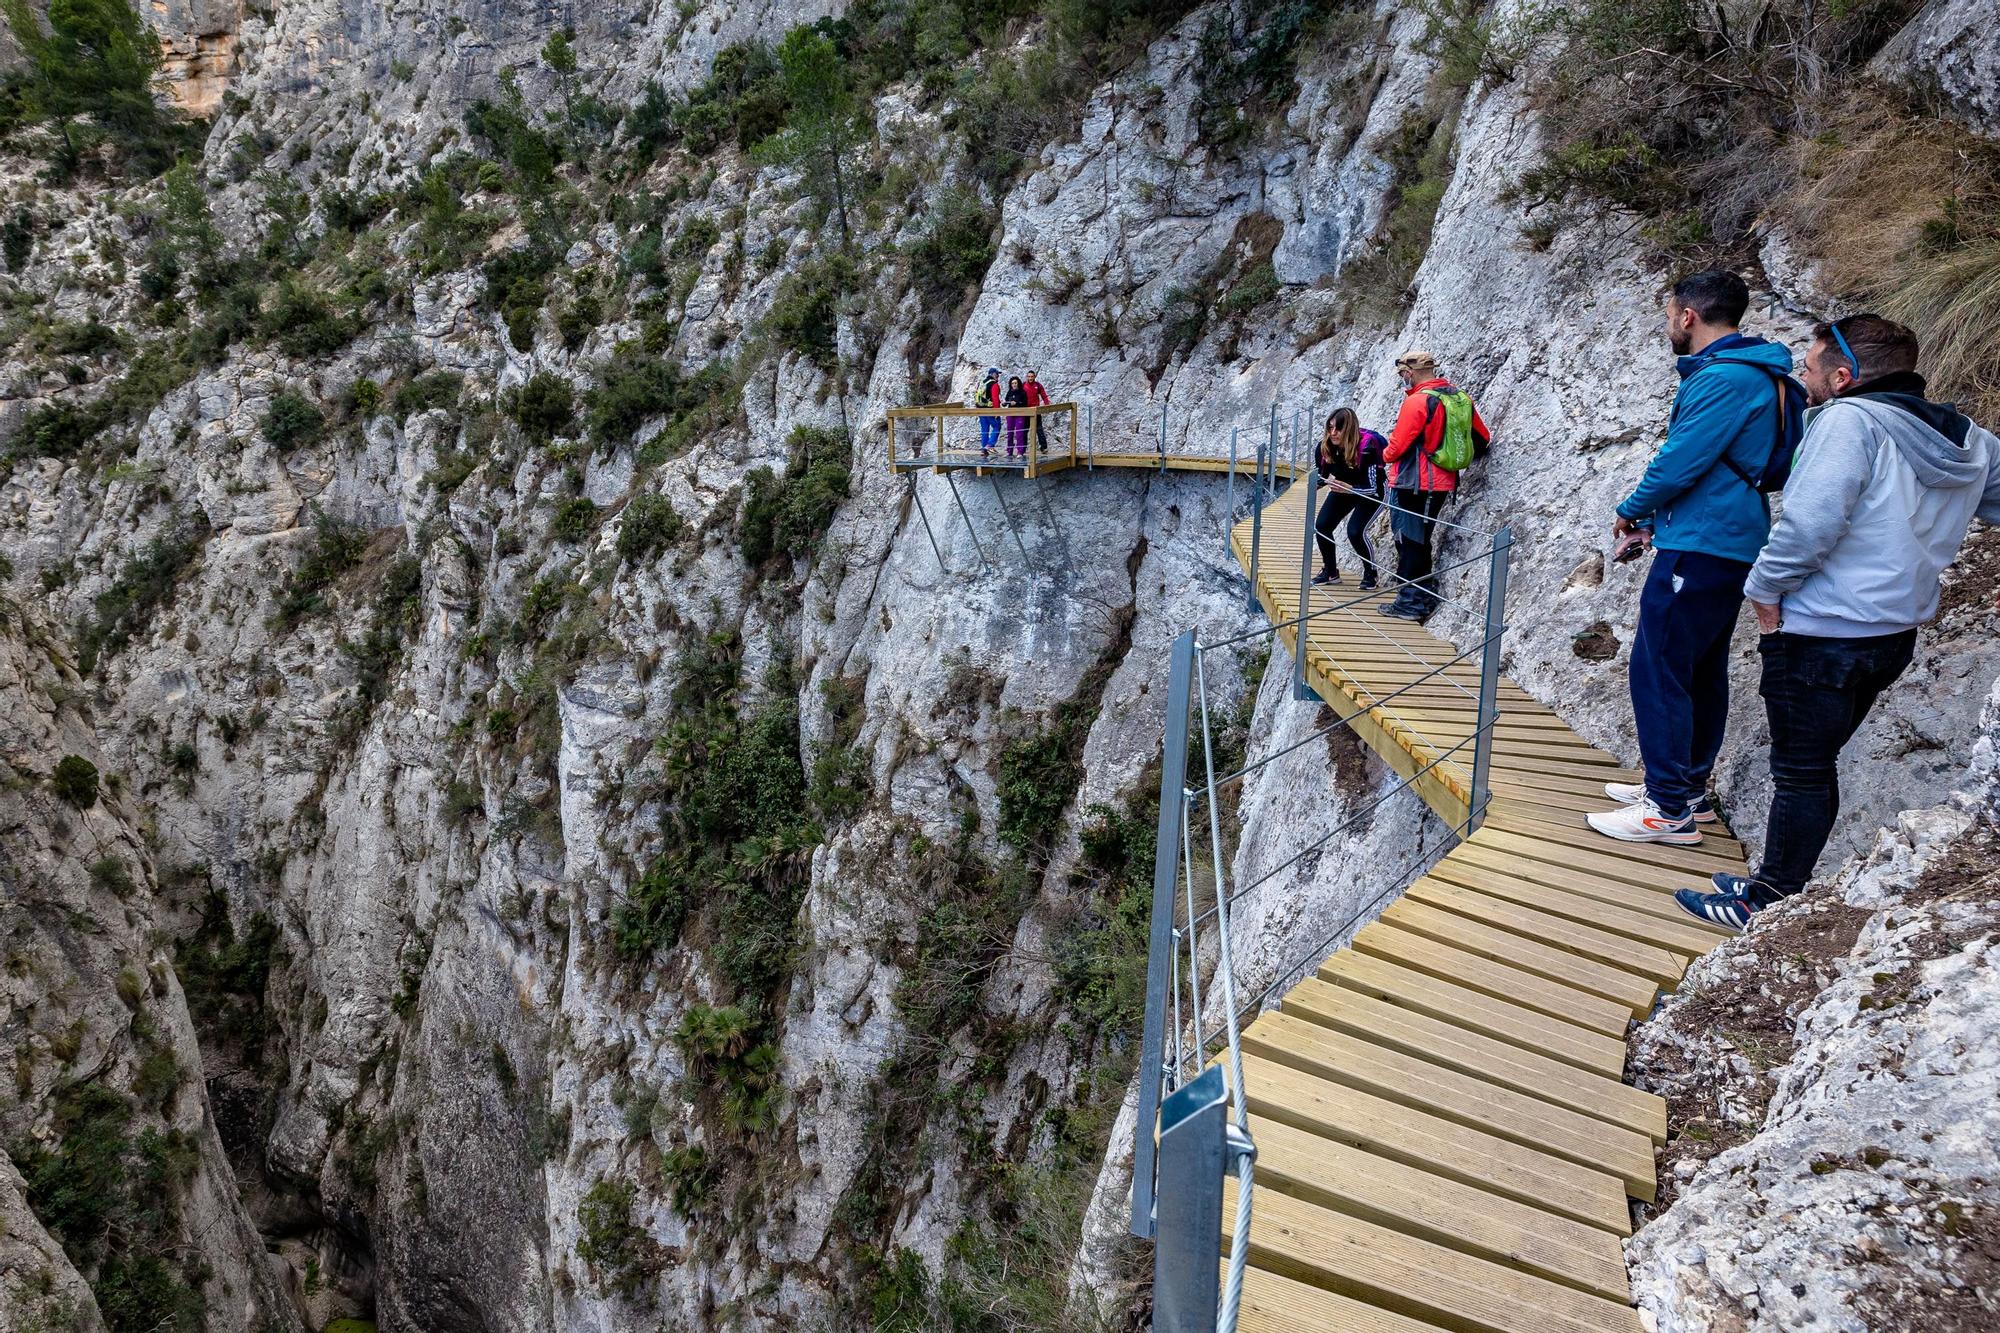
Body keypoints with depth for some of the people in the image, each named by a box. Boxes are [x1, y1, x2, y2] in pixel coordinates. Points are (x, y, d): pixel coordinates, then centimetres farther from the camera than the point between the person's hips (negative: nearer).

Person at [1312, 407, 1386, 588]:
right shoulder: (1326, 445, -18)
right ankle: (1330, 572, 8)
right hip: (1342, 488, 5)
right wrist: (1321, 479, -21)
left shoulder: (1366, 448, -33)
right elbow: (1322, 474, -1)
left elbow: (1372, 487, -31)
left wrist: (1349, 489, -45)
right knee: (1321, 525, -12)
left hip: (1370, 493, -5)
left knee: (1355, 531, -23)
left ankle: (1370, 573, 1)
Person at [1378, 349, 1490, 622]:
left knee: (1409, 542, 0)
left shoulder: (1417, 402, -17)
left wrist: (1386, 455, 7)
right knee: (1421, 542, 17)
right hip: (1443, 484, 8)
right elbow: (1482, 439, 16)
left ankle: (1410, 602, 2)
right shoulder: (1462, 399, 7)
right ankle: (1427, 597, 22)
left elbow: (1397, 446, -15)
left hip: (1413, 484, -8)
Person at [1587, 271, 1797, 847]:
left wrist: (1630, 511, -2)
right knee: (1699, 671, 16)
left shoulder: (1724, 378, -17)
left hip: (1700, 549, -11)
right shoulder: (1749, 374, 17)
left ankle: (1670, 810, -4)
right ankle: (1689, 789, 26)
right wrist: (1654, 518, 17)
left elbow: (1679, 463, -19)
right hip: (1729, 544, 11)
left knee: (1657, 669, -7)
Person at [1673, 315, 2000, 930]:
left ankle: (1770, 907, 14)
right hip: (1895, 633, 9)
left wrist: (1764, 590, -14)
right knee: (1815, 766, 19)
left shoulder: (1850, 420, -18)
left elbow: (1810, 522, -27)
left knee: (1800, 772, 2)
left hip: (1822, 636, -8)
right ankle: (1779, 884, 30)